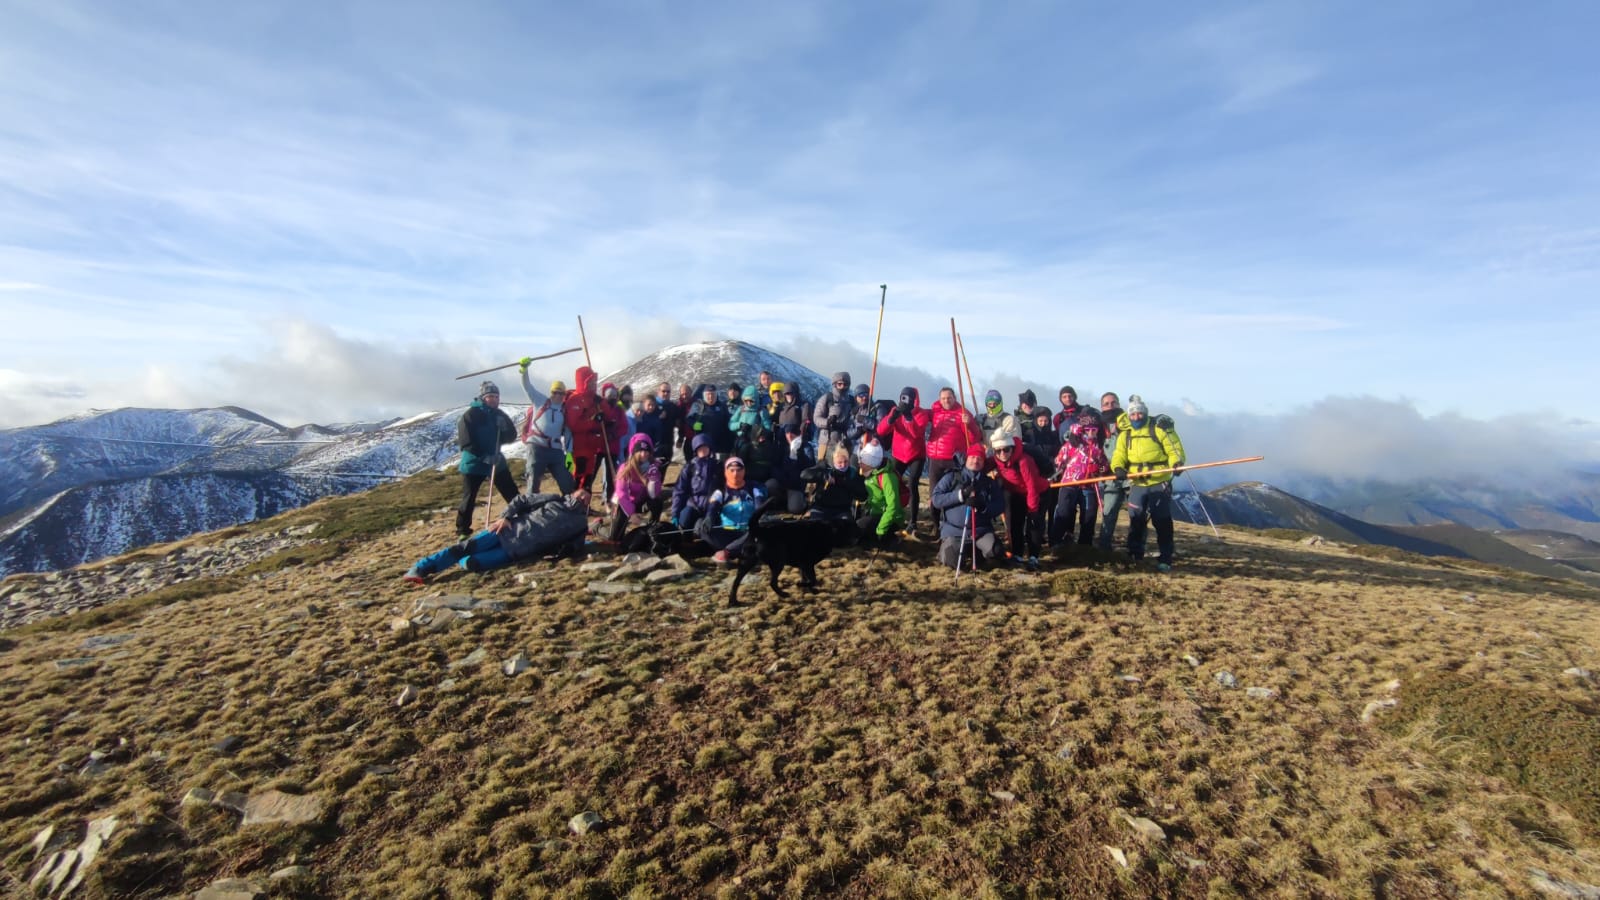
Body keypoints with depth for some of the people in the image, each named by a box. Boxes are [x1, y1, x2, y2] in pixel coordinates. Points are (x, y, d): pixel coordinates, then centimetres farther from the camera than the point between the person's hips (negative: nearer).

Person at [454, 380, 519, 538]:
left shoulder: (499, 414, 5)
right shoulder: (470, 415, -12)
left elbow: (512, 436, 6)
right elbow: (466, 443, -18)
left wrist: (504, 427, -15)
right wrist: (484, 457, -27)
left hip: (496, 461, 5)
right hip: (474, 464, -5)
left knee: (513, 495, 7)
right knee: (469, 500, 1)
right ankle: (462, 531, 16)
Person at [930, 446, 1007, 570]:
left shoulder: (989, 482, 11)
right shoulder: (951, 477, 3)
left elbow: (1000, 505, -1)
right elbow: (936, 499, -7)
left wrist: (983, 507, -20)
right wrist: (961, 494, -17)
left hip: (981, 530, 2)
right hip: (953, 530, -2)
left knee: (995, 552, -24)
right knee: (952, 562, -22)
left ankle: (976, 549, 10)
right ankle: (946, 546, 14)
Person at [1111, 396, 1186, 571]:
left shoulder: (1159, 429, -3)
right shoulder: (1125, 434, 9)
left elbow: (1174, 449, -7)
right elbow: (1119, 455, 2)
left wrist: (1176, 463, -27)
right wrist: (1118, 467, -19)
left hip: (1160, 484, -4)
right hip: (1137, 485, 4)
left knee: (1162, 522, -1)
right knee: (1135, 521, 7)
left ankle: (1164, 560, 7)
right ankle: (1134, 557, 18)